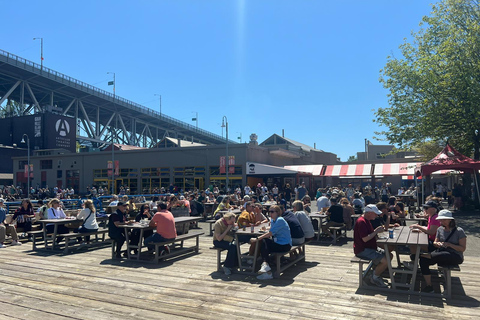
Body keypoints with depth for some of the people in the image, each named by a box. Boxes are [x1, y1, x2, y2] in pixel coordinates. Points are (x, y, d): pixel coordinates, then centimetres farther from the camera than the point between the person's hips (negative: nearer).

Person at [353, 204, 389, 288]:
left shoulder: (367, 221, 14)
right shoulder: (361, 222, -20)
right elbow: (365, 239, -26)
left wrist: (377, 230, 3)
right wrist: (376, 231, -17)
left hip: (369, 248, 11)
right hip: (362, 250, -11)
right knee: (385, 261, -20)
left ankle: (376, 273, 12)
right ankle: (375, 278, 1)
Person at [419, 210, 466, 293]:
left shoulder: (459, 231, -7)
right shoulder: (440, 229, 8)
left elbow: (463, 249, -9)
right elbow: (435, 243, 13)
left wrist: (449, 244, -21)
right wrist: (437, 243, -11)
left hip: (455, 256, -5)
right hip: (441, 253, 5)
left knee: (439, 255, -39)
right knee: (423, 260, -22)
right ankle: (429, 286, -18)